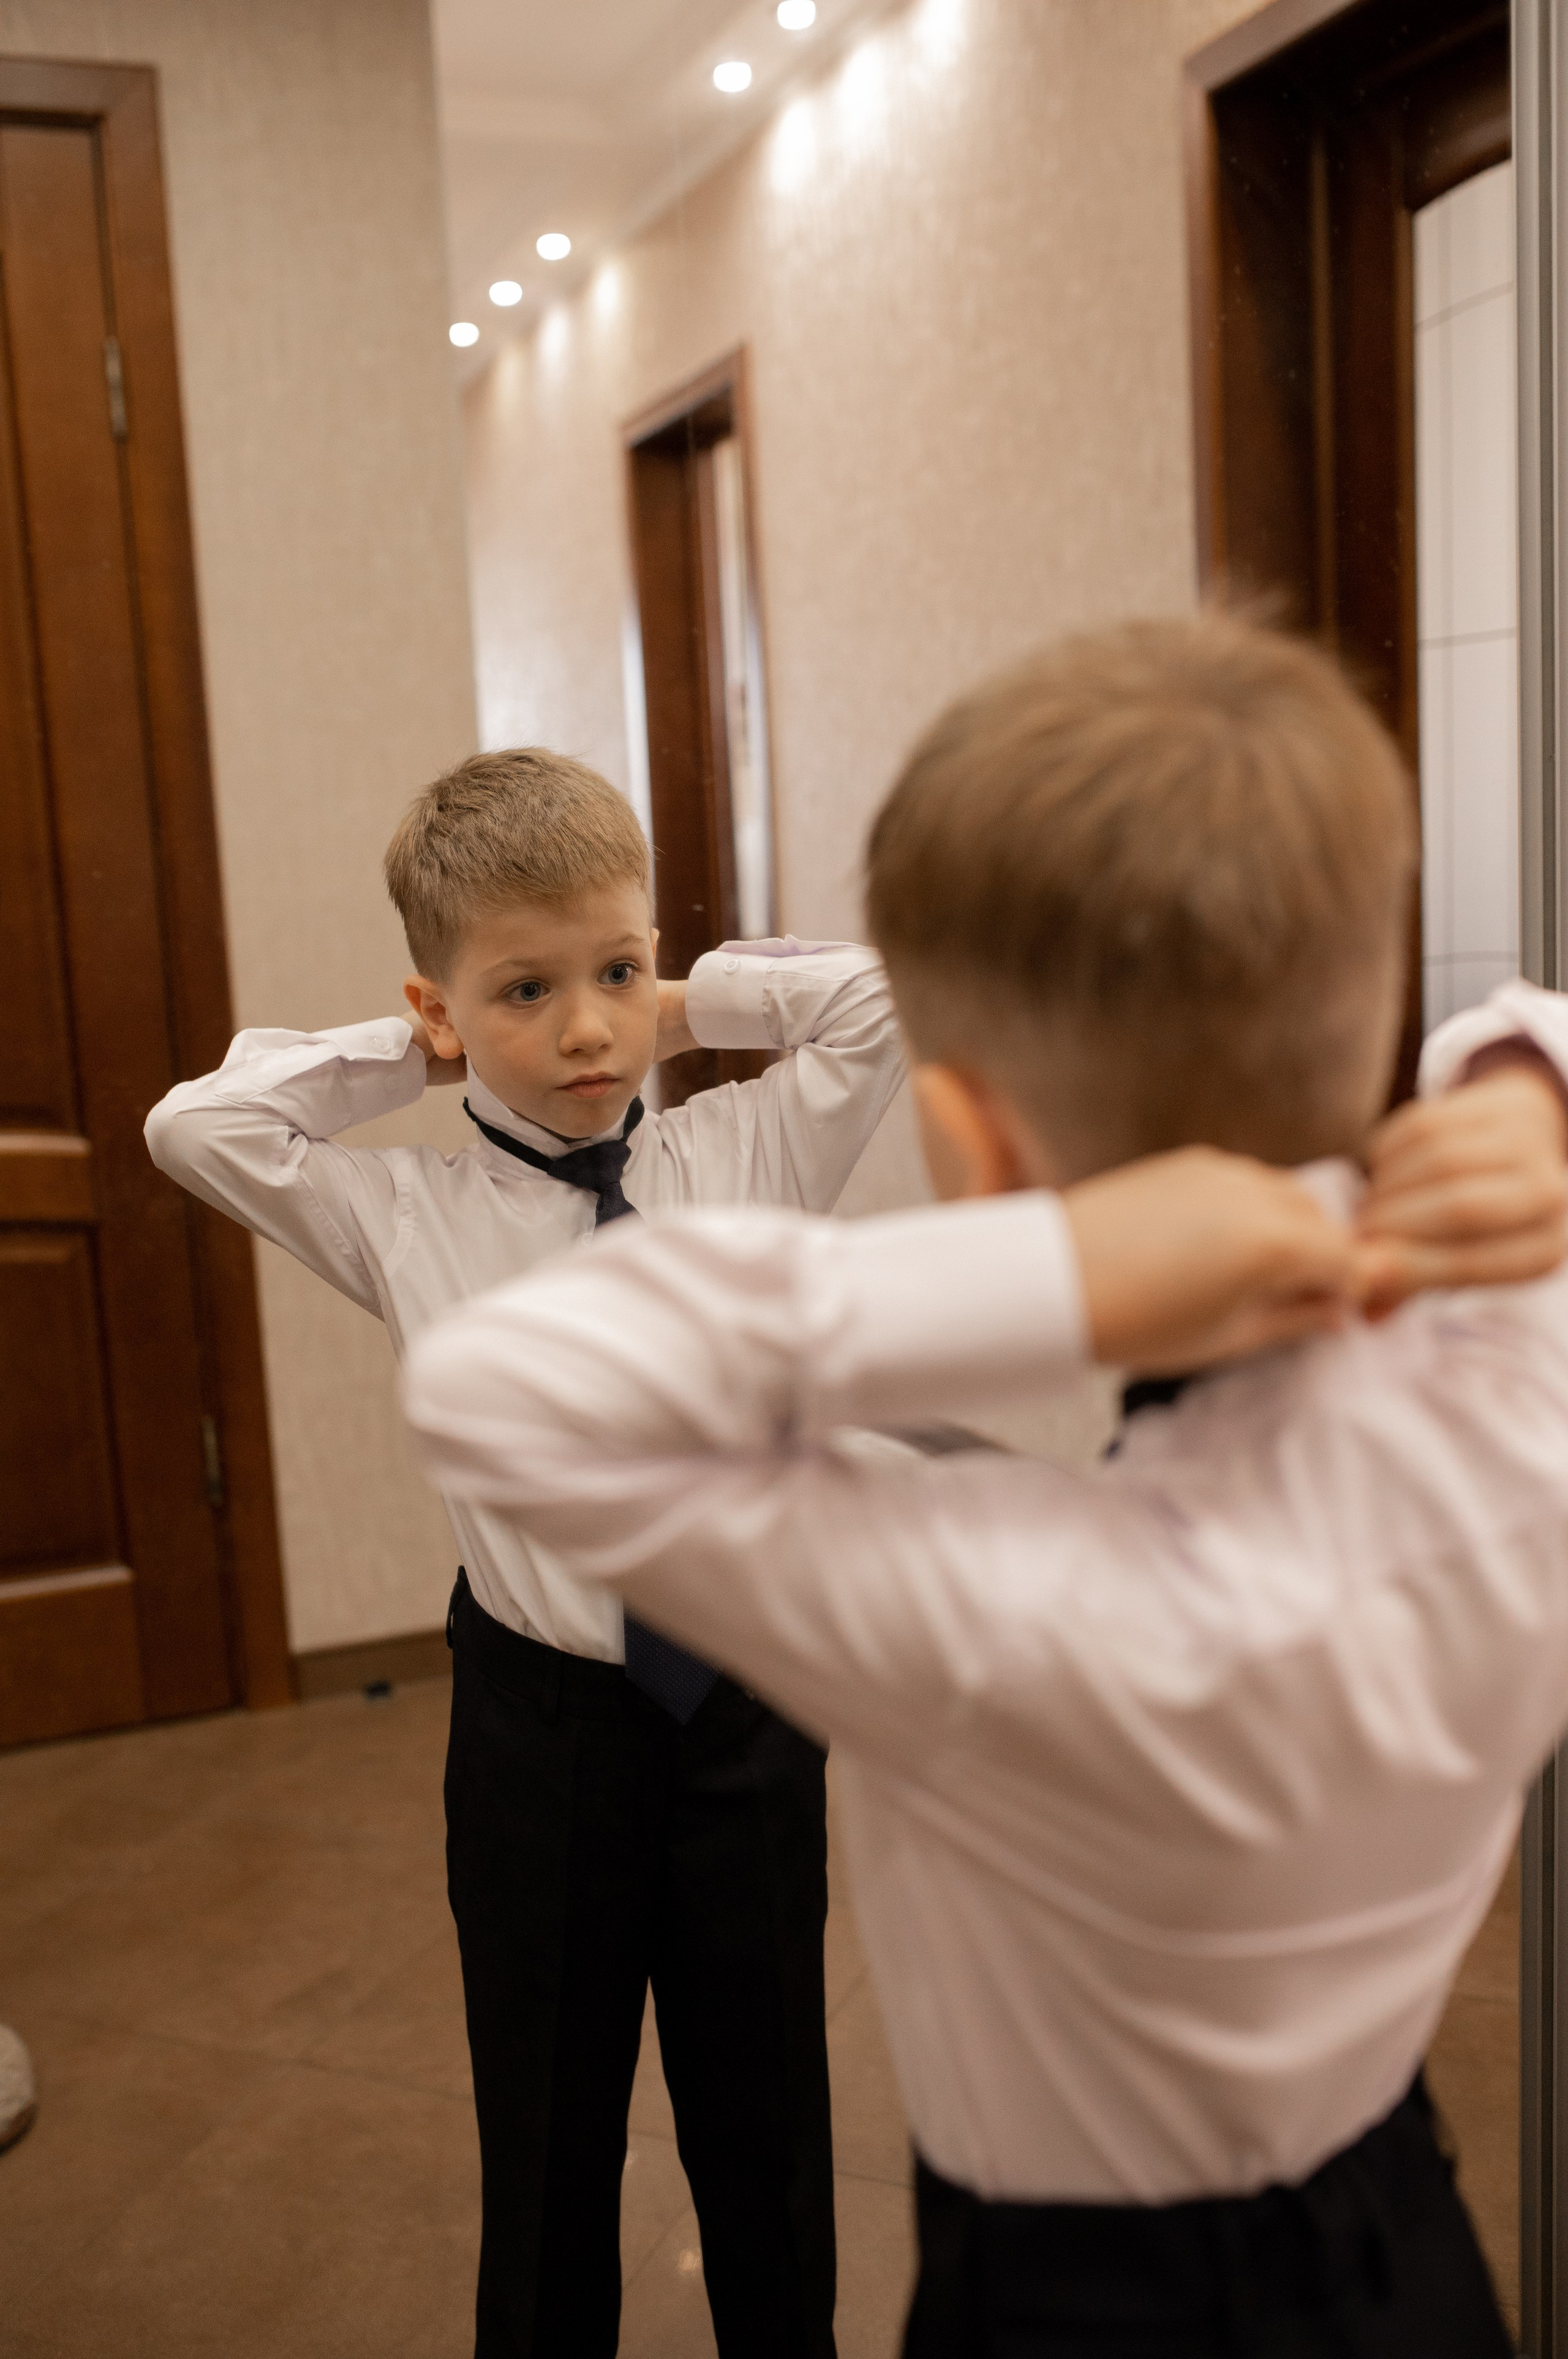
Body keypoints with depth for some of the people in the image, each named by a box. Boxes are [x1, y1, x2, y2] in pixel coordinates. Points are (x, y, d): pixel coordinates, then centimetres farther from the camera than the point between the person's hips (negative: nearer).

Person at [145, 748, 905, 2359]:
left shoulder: (745, 1156, -3)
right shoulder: (401, 1220, -5)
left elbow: (882, 1002, -6)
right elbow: (193, 1126, -11)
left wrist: (697, 1005, -3)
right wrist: (399, 1063, -6)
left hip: (747, 1703, 1)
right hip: (540, 1729, 0)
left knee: (766, 2134, 18)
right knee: (547, 2151, 18)